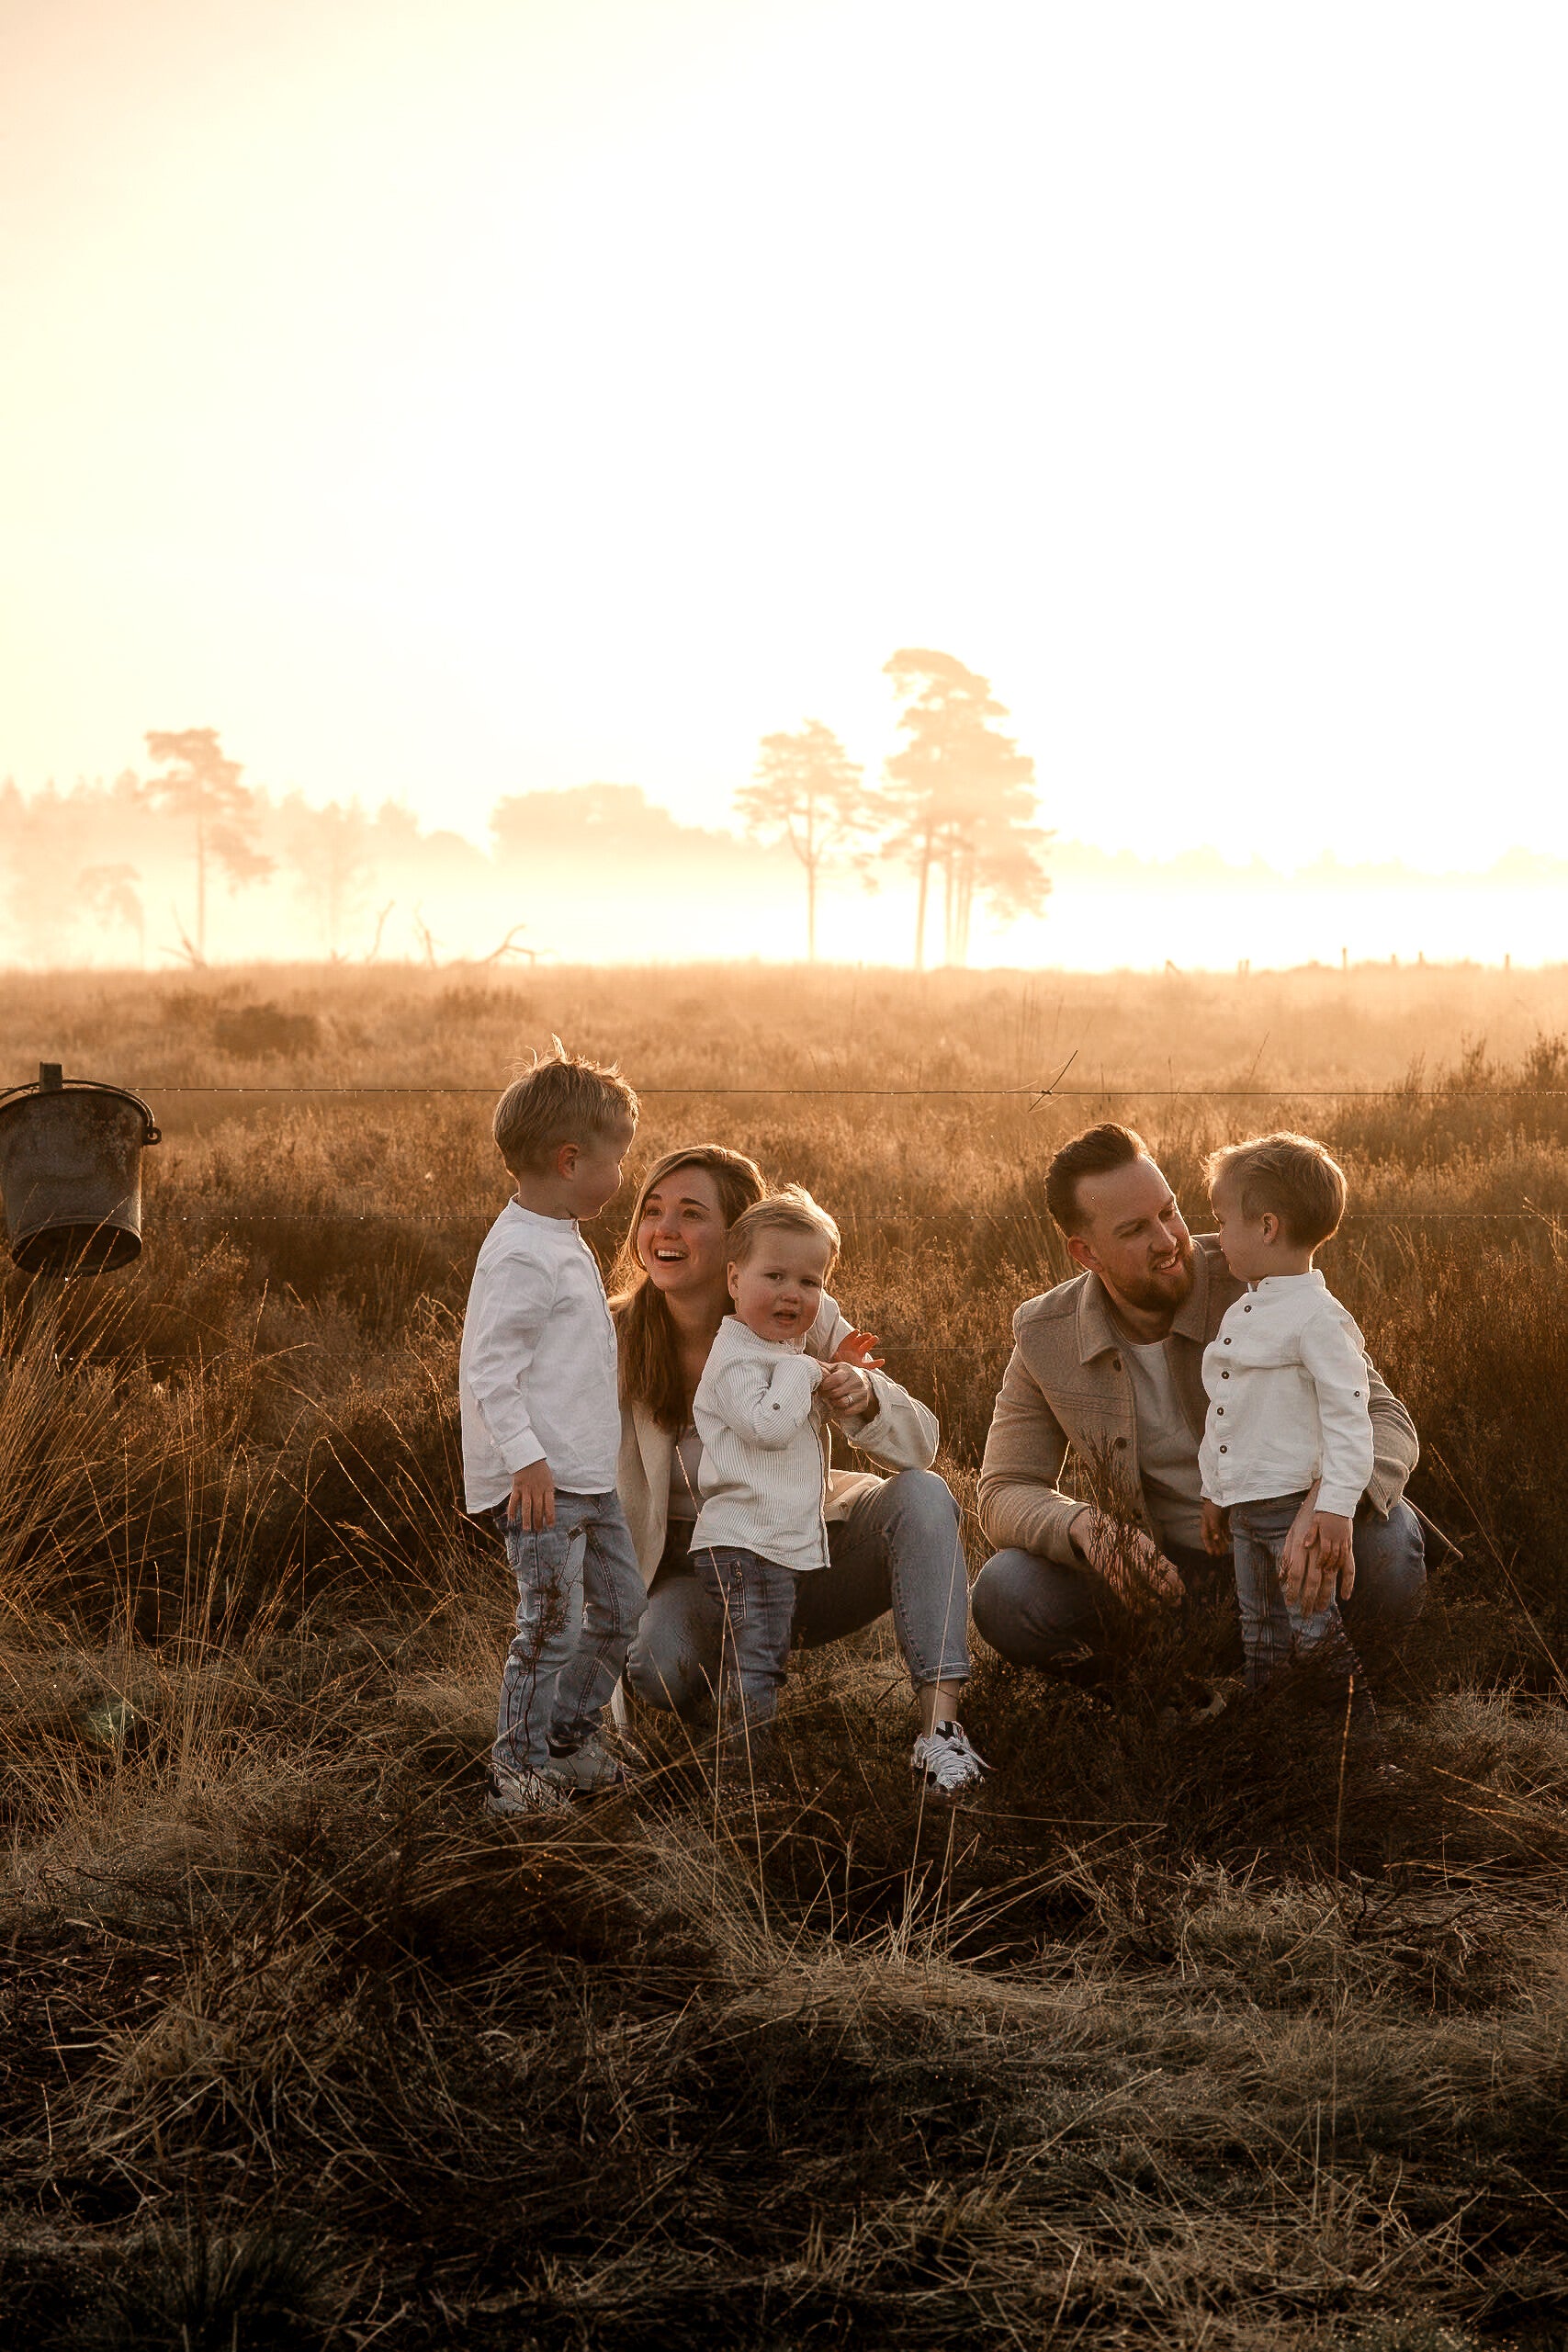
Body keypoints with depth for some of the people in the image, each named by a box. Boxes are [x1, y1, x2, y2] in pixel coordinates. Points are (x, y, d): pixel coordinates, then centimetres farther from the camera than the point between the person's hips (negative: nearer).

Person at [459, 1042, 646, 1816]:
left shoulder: (562, 1242, 14)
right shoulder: (520, 1255, -19)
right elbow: (490, 1368, -22)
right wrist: (525, 1458, -26)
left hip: (585, 1472, 10)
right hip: (537, 1477, -10)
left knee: (620, 1606, 16)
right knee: (552, 1621, -7)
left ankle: (568, 1738, 29)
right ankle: (517, 1771, 4)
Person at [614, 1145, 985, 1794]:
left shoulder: (803, 1318, -13)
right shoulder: (615, 1339, -12)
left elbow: (920, 1445, -14)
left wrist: (863, 1398, -36)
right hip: (693, 1568, 0)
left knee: (921, 1497, -27)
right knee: (659, 1665, -33)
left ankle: (941, 1723, -33)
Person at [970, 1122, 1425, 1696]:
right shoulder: (1044, 1339, -7)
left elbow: (1382, 1416, -18)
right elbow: (1005, 1492, -3)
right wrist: (1082, 1527, -29)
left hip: (1285, 1553, -1)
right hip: (1165, 1575, 1)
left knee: (1387, 1539, -34)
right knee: (1003, 1593, -24)